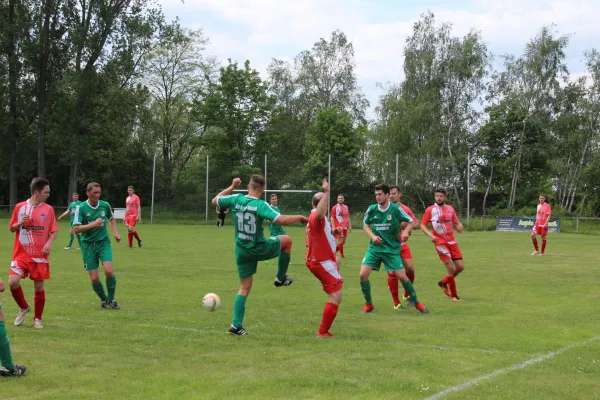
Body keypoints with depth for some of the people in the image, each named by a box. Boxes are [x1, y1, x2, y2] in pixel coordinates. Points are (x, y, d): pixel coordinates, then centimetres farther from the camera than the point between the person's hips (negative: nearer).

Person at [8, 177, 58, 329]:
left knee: (39, 287, 2)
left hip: (40, 255, 0)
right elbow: (12, 228, 9)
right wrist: (20, 223, -13)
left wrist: (49, 243, -15)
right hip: (21, 254, 0)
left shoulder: (48, 209, 2)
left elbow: (54, 231, 3)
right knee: (13, 282, -15)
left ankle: (37, 319, 19)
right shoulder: (20, 207, 1)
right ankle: (24, 308, 12)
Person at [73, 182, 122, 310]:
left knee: (109, 271, -18)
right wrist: (93, 224, -25)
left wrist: (115, 232, 8)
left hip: (104, 242, 1)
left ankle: (111, 299, 3)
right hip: (88, 245, -1)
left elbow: (112, 218, 22)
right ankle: (104, 299, 22)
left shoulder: (105, 205, 0)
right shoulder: (81, 208, -11)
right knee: (94, 278, -4)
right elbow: (76, 229, -17)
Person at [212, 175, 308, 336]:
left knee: (244, 288, 14)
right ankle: (281, 278, 28)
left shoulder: (236, 200, -6)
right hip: (259, 248, -4)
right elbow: (281, 220, -29)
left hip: (242, 251, 4)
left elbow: (214, 201, 11)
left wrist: (232, 187, 19)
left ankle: (236, 324, 5)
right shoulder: (260, 205, -20)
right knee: (286, 240, 23)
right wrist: (300, 217, -13)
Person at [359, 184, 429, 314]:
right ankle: (368, 304, 8)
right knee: (363, 274, -12)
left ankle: (416, 303, 15)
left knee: (402, 276, -5)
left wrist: (406, 231, -18)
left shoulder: (396, 209, -10)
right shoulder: (372, 209, -3)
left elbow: (411, 222, 1)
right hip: (375, 248, 2)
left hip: (392, 248, -2)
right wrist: (372, 236, -7)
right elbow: (365, 225, 12)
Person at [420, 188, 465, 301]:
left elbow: (456, 223, 15)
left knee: (460, 267, 3)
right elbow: (422, 225, -3)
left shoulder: (450, 209, 8)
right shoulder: (430, 210, -4)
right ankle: (454, 295, 3)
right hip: (440, 242, -5)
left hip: (452, 241, 5)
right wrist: (430, 235, -21)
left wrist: (459, 226, -9)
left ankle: (443, 282, 27)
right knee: (451, 268, -12)